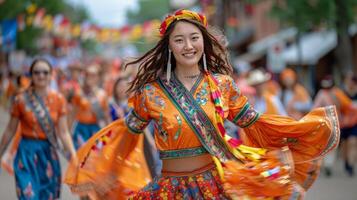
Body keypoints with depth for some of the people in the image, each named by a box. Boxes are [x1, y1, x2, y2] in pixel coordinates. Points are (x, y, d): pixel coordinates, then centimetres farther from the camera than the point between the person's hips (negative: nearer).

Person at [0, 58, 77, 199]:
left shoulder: (59, 99, 0)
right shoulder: (21, 100, -6)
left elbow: (63, 132, -1)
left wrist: (73, 154, -15)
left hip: (49, 152, 3)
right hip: (28, 152, -3)